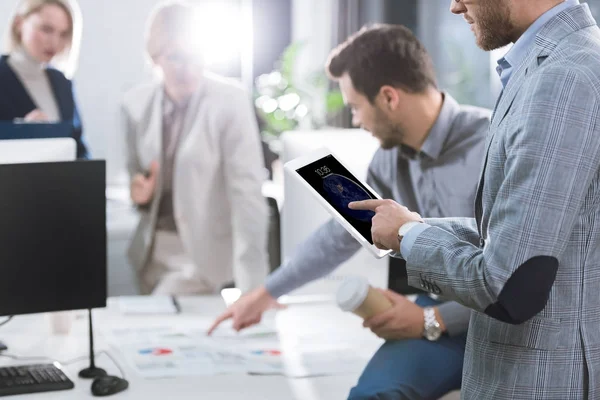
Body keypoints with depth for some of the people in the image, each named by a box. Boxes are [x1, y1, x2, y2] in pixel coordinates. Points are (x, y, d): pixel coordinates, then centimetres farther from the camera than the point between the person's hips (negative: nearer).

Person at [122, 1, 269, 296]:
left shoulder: (230, 100, -15)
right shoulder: (136, 103, -1)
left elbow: (247, 191, -18)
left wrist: (252, 286, -23)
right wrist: (138, 191, -12)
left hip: (203, 251, -5)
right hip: (151, 249, 5)